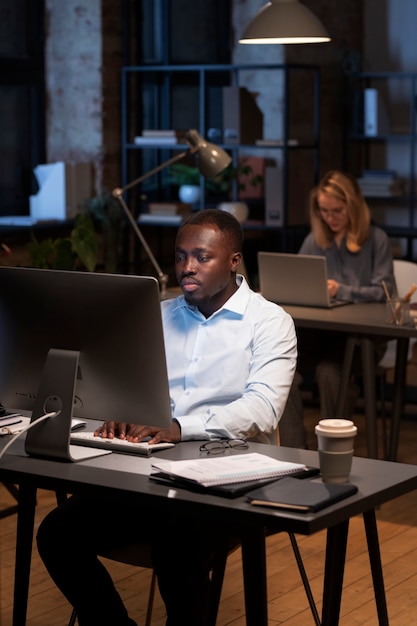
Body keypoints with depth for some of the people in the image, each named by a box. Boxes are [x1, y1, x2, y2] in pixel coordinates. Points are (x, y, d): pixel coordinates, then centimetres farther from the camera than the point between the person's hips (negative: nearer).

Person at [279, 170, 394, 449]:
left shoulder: (376, 239, 2)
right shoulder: (315, 240, 16)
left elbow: (383, 291, -6)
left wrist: (342, 291, -19)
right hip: (317, 329, 4)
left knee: (329, 370, -34)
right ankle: (294, 454, -21)